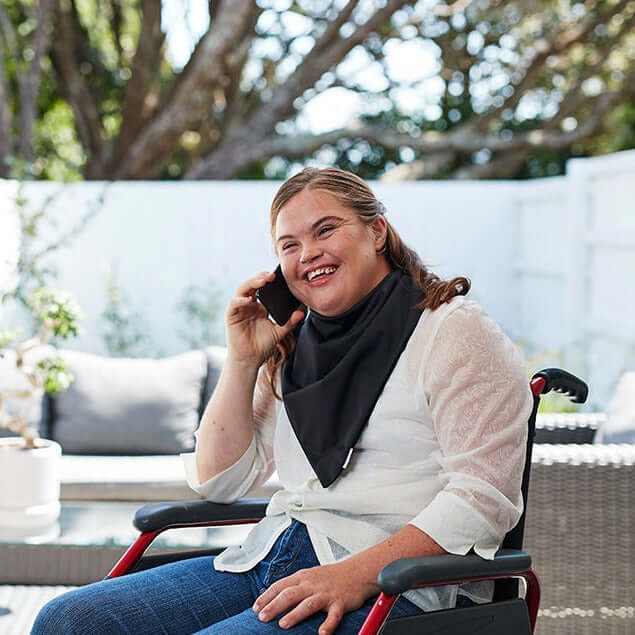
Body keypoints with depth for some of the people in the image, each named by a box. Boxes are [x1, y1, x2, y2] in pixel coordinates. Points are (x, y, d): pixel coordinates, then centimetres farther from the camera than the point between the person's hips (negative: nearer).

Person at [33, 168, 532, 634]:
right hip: (273, 562, 7)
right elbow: (220, 482, 18)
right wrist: (243, 361, 8)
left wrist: (356, 574, -22)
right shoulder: (293, 348, 19)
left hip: (389, 586, -7)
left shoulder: (453, 330, -2)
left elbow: (484, 496, -13)